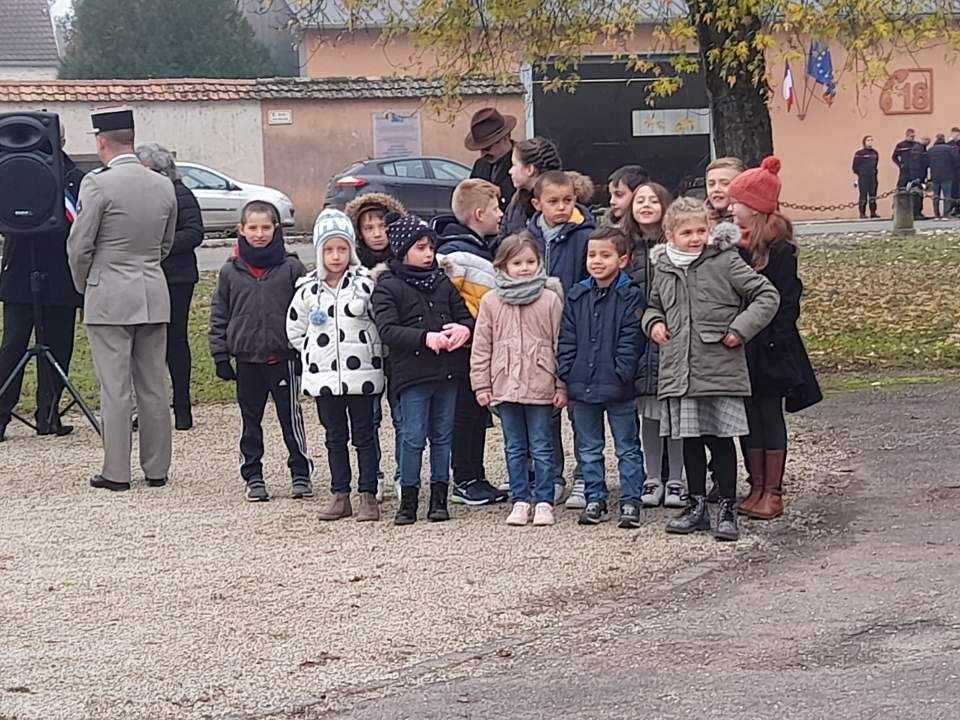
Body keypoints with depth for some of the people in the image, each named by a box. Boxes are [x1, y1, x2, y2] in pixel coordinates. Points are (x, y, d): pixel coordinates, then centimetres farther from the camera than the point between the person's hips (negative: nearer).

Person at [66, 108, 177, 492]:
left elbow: (79, 245, -9)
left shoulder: (98, 184, -13)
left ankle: (116, 472, 1)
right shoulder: (164, 186, 5)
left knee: (115, 388, -2)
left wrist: (83, 286, 7)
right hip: (154, 295, 5)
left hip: (109, 298, -5)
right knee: (154, 386, 9)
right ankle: (157, 469, 14)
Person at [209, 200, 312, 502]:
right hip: (247, 360, 2)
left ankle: (300, 473, 14)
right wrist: (220, 356, 3)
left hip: (283, 358, -2)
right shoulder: (230, 271, 2)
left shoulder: (291, 268, -3)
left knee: (291, 417, 4)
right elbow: (219, 315, 7)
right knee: (250, 420, 9)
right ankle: (253, 476, 18)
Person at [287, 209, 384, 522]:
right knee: (335, 437, 11)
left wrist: (373, 353, -3)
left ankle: (368, 495, 6)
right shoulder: (308, 289, 3)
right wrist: (316, 353, 7)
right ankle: (340, 495, 17)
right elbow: (294, 330, 13)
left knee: (364, 435, 3)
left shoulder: (366, 283, -4)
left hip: (361, 375, -3)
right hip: (323, 376, 3)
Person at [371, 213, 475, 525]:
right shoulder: (387, 287, -2)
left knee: (442, 436, 10)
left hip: (447, 371, 5)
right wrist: (426, 338, -24)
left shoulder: (443, 282, 14)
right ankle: (408, 500, 4)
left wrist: (464, 329, -9)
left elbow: (465, 315, 16)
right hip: (412, 373, -5)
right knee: (413, 437, -4)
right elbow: (387, 329, -13)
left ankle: (439, 497, 17)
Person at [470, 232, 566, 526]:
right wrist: (481, 385, 2)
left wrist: (562, 386, -3)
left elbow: (560, 344, -1)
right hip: (505, 386, 2)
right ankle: (520, 501, 17)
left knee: (541, 448, 4)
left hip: (540, 387, -2)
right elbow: (481, 347, 6)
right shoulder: (491, 302, 3)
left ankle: (544, 502, 10)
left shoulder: (550, 299, -2)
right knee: (514, 448, 10)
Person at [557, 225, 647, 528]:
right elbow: (566, 340, 7)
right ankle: (595, 499, 22)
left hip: (618, 388, -5)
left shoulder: (631, 297, -6)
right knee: (589, 448, 12)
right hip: (582, 387, 5)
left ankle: (630, 502, 10)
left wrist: (621, 375, -18)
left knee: (627, 447, 4)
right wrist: (565, 374, -2)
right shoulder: (576, 296, 7)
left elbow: (631, 342, -10)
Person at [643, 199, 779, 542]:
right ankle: (696, 506, 21)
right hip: (679, 369, 4)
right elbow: (654, 305, 28)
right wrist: (653, 322, 6)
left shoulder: (725, 262, -5)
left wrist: (740, 328, -12)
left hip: (720, 368, -4)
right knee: (690, 438, 10)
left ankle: (727, 509, 8)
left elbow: (767, 295, -5)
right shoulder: (664, 269, 10)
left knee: (721, 437, -1)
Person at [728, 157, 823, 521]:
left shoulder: (779, 251, -11)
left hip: (770, 349, -6)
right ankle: (757, 487, 18)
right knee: (748, 416, 9)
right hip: (740, 347, 6)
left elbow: (785, 303, -12)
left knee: (770, 414, 2)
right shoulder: (734, 246, 6)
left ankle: (773, 491, 9)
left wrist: (774, 341, -17)